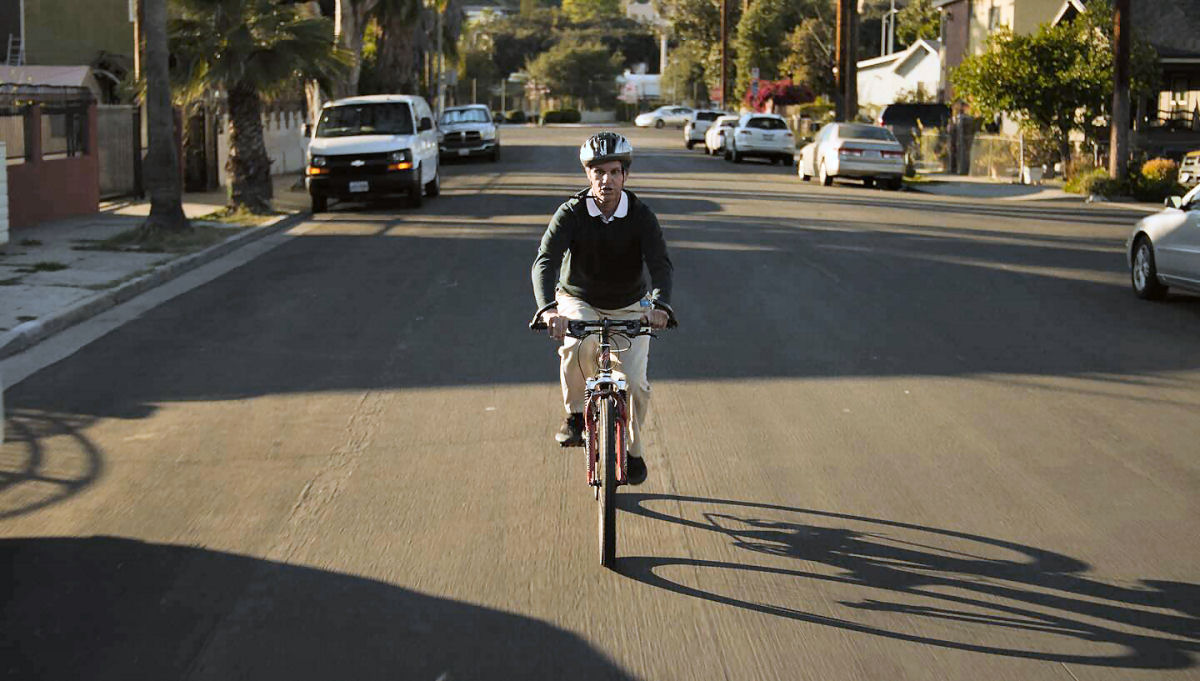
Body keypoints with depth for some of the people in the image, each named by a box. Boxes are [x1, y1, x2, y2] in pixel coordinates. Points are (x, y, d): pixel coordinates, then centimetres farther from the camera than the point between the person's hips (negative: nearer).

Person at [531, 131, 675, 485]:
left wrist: (660, 306, -50)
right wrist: (548, 308, -50)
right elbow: (545, 261, -31)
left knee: (634, 381, -12)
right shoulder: (571, 213, -19)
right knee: (577, 345, -34)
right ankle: (574, 415, -8)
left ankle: (634, 447, 16)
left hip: (629, 307, 1)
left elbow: (660, 264, -28)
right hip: (579, 300, -1)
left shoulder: (641, 216, -17)